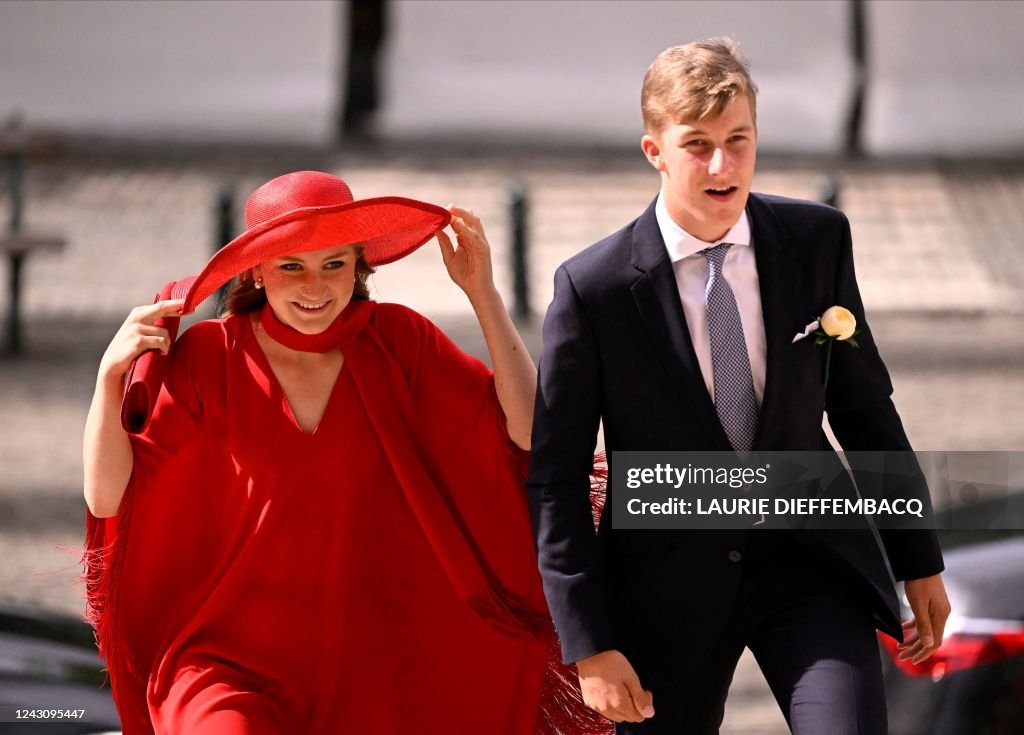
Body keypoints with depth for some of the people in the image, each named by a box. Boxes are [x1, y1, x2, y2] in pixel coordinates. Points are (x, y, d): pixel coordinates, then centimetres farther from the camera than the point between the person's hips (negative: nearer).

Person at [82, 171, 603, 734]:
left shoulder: (396, 341, -1)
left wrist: (483, 295, -10)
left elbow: (526, 432, -7)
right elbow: (108, 496, -7)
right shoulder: (208, 358, -5)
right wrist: (111, 374, -21)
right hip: (233, 661, -2)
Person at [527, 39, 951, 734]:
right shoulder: (593, 287, -12)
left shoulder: (817, 240, -3)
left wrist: (919, 560, 11)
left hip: (808, 569, 1)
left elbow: (864, 404, 8)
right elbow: (556, 477, -7)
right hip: (670, 590, -1)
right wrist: (588, 645, -11)